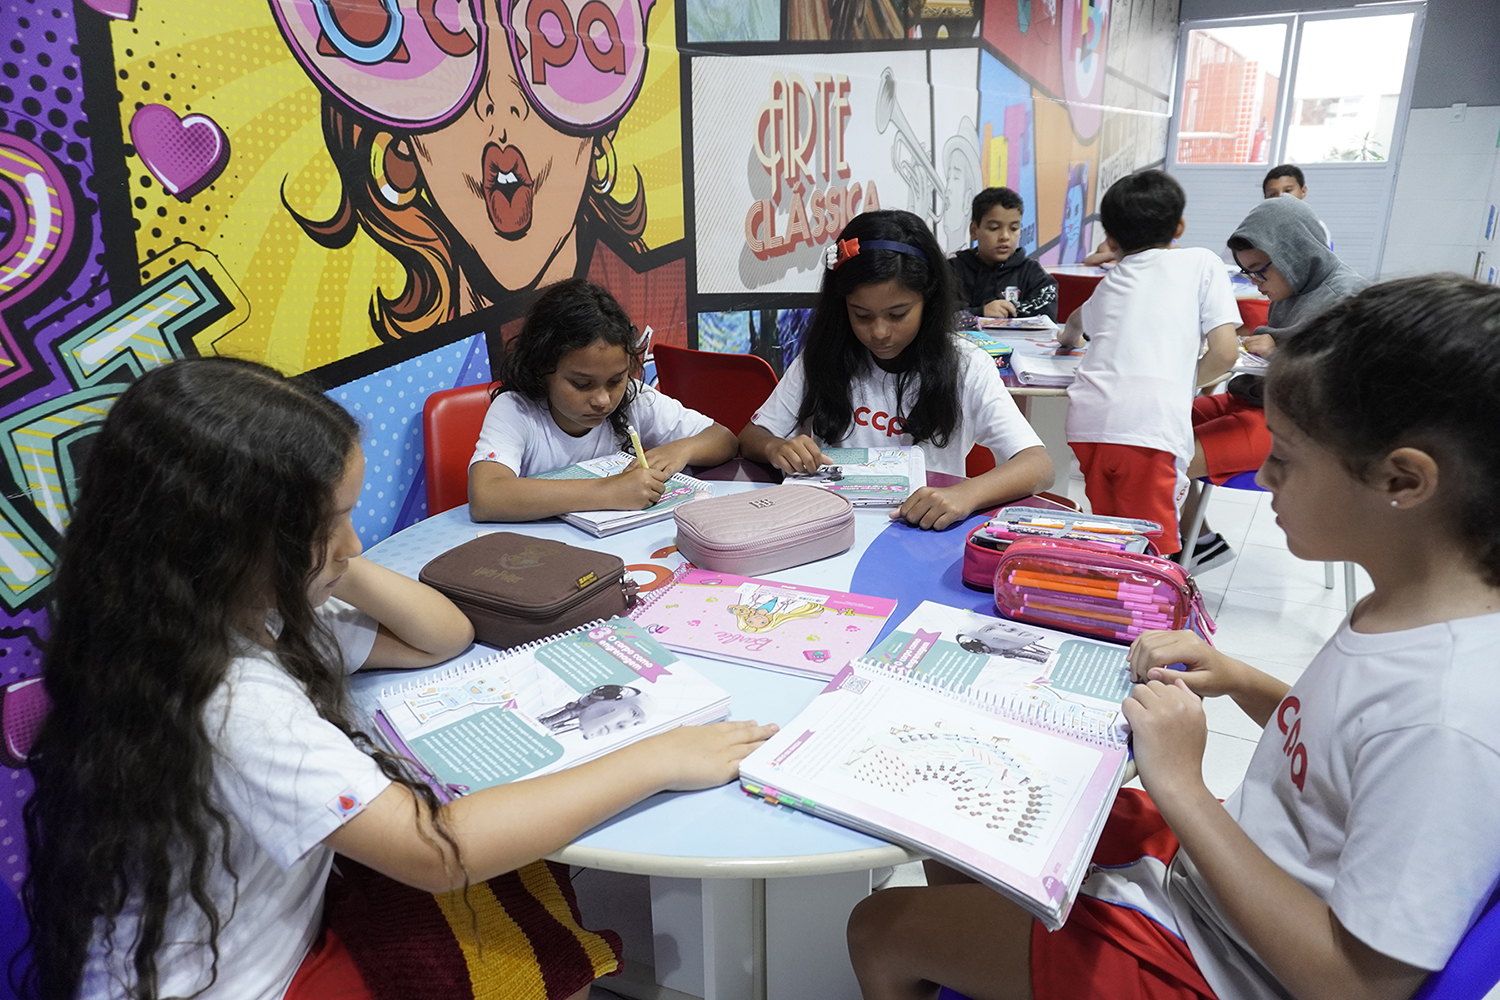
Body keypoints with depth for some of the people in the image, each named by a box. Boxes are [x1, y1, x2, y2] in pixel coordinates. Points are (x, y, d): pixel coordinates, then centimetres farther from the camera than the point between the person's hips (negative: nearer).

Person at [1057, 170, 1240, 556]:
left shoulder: (1110, 282, 27)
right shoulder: (1202, 263, 15)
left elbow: (1076, 323, 52)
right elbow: (1224, 352, 4)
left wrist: (1069, 336, 75)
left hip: (1088, 422, 4)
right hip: (1151, 425, -4)